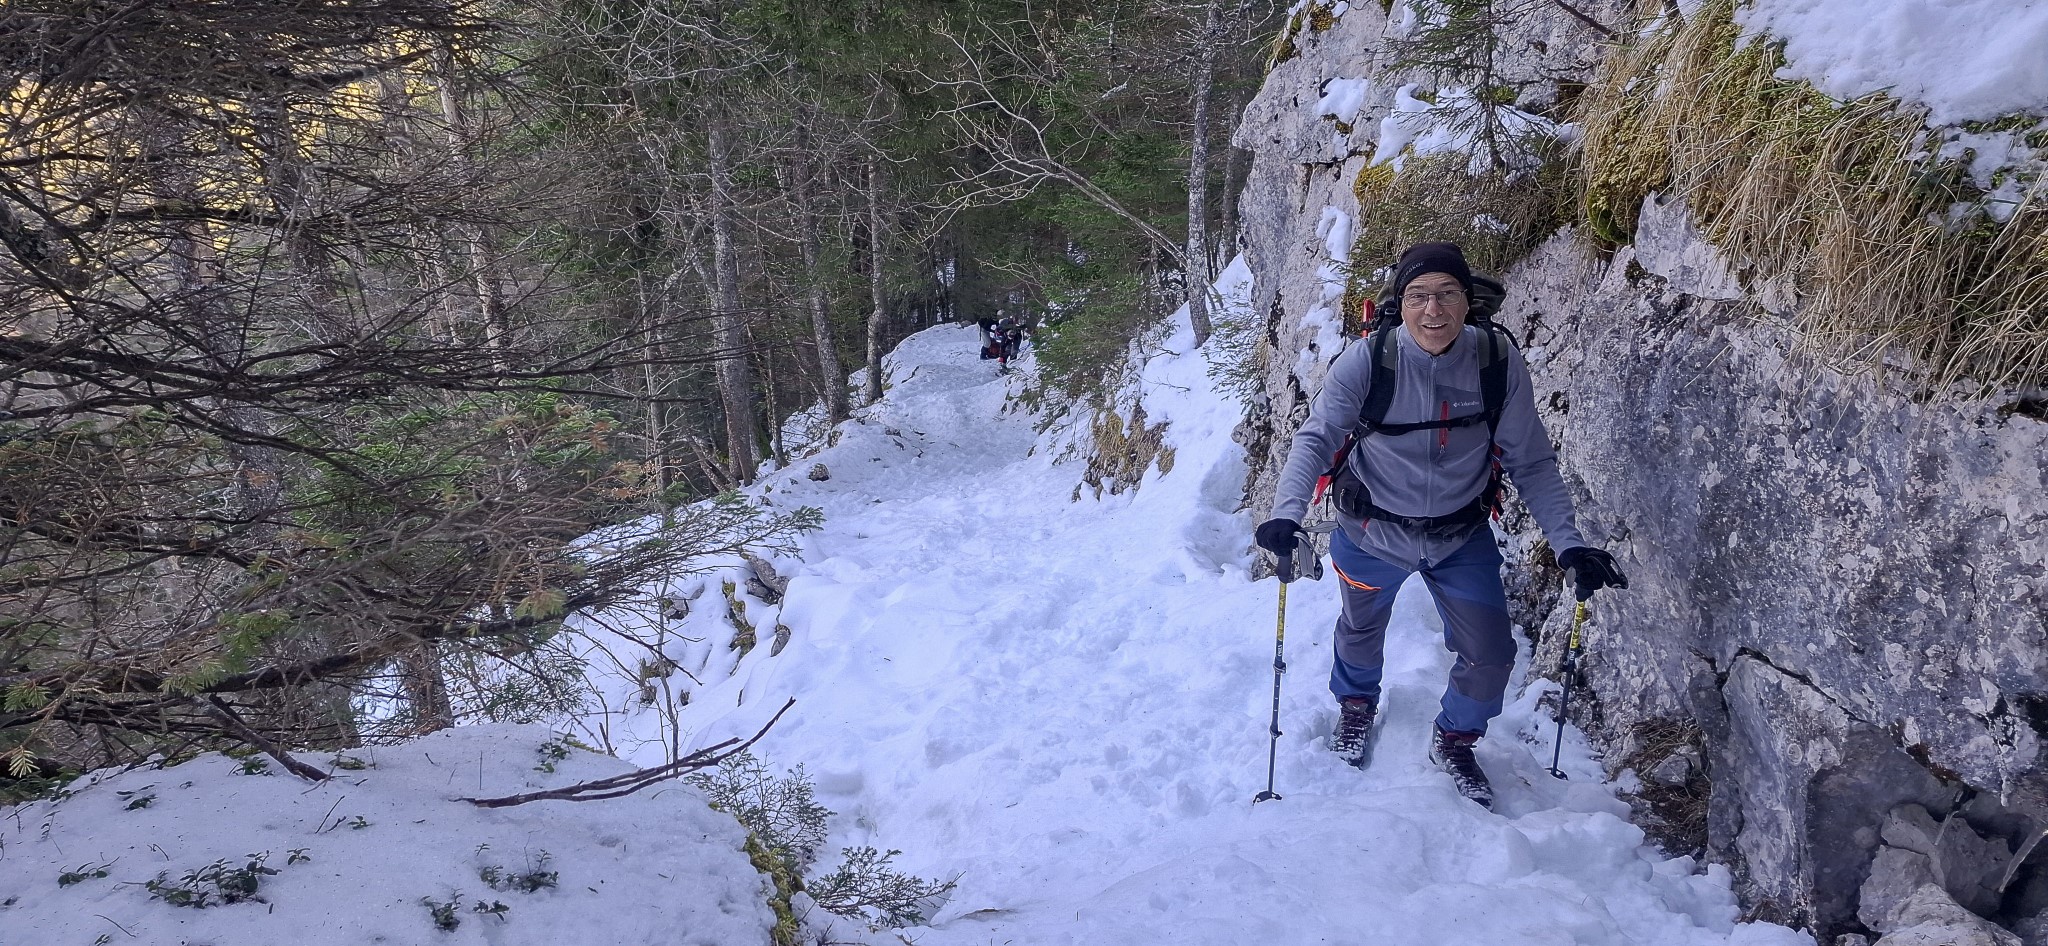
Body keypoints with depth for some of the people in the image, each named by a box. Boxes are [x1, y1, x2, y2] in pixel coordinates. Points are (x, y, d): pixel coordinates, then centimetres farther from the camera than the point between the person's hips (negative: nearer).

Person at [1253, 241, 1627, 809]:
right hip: (1373, 533, -1)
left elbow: (1532, 462, -11)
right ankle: (1357, 703, 59)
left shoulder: (1499, 363, -19)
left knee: (1491, 656, 3)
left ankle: (1454, 741, 36)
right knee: (1362, 631, 23)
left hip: (1462, 537, 1)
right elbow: (1316, 438, -25)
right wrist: (1287, 513, -41)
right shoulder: (1366, 362, -26)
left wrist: (1568, 543, -19)